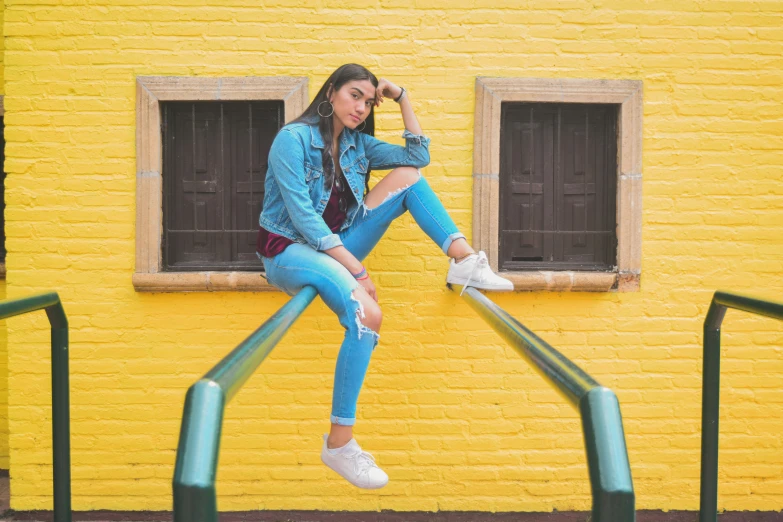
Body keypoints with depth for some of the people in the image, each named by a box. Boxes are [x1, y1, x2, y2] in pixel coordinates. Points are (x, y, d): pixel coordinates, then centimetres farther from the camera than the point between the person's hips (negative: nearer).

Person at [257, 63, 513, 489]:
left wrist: (403, 99, 1)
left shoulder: (356, 143, 9)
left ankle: (463, 260, -12)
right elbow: (301, 215, -20)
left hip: (335, 245, 7)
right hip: (289, 248, -7)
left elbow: (418, 157, 7)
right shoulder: (293, 138, -12)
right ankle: (338, 443, -29)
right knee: (367, 314, -35)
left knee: (407, 175, -2)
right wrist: (356, 269, -23)